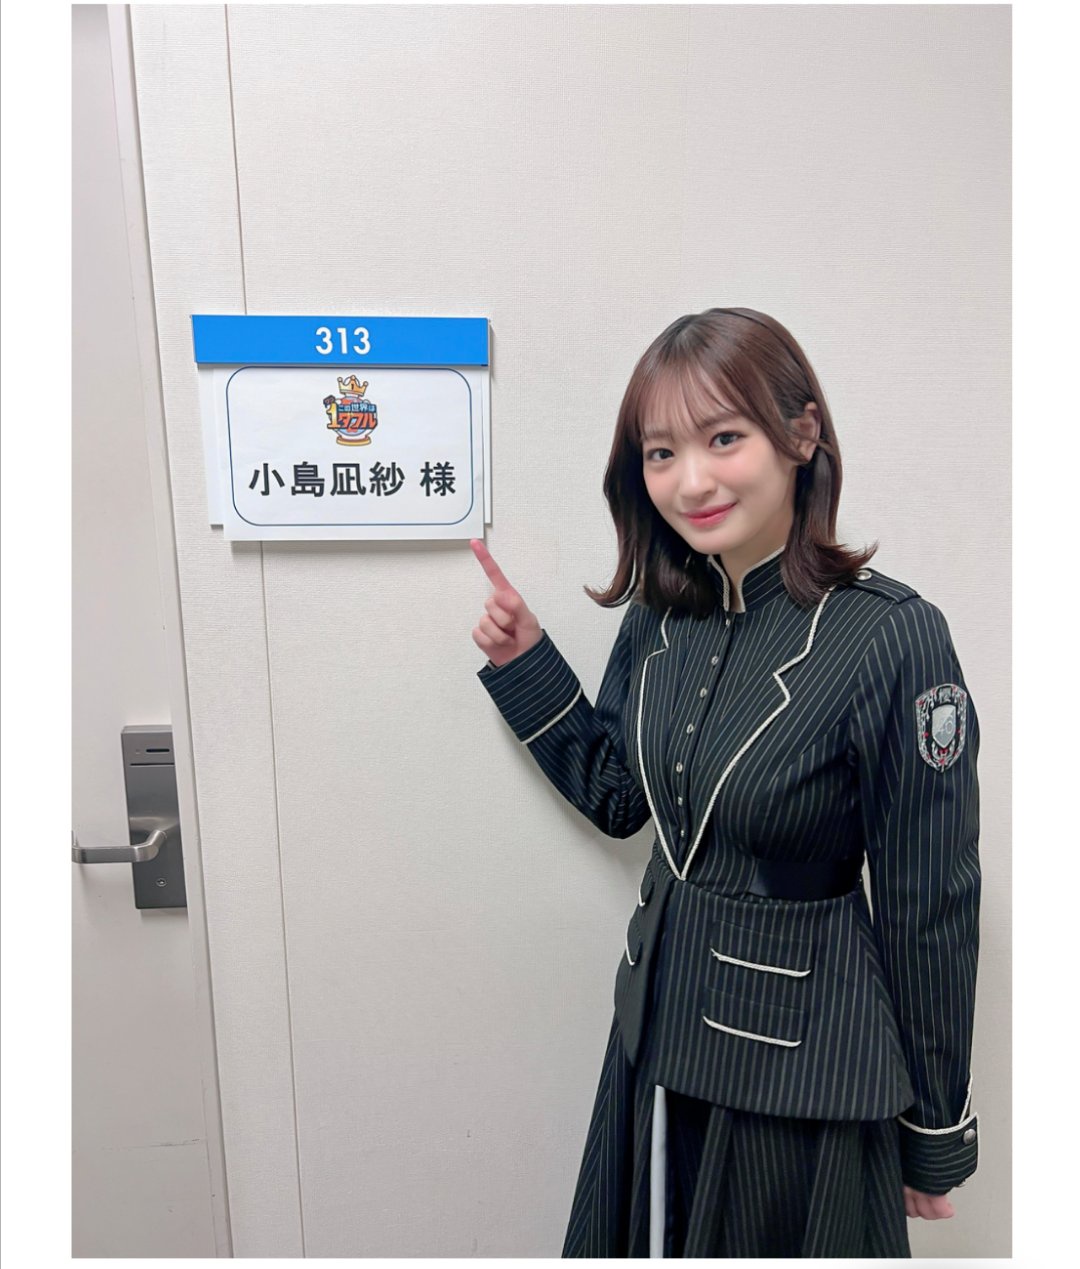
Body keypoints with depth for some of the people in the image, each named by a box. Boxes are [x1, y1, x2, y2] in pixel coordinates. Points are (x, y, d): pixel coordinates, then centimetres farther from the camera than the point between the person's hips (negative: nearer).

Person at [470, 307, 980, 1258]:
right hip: (659, 1028, 6)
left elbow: (930, 910, -15)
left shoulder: (892, 637, -23)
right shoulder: (660, 614, -6)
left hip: (801, 1060, -5)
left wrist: (936, 1133, -3)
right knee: (645, 1238, 28)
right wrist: (523, 663, -5)